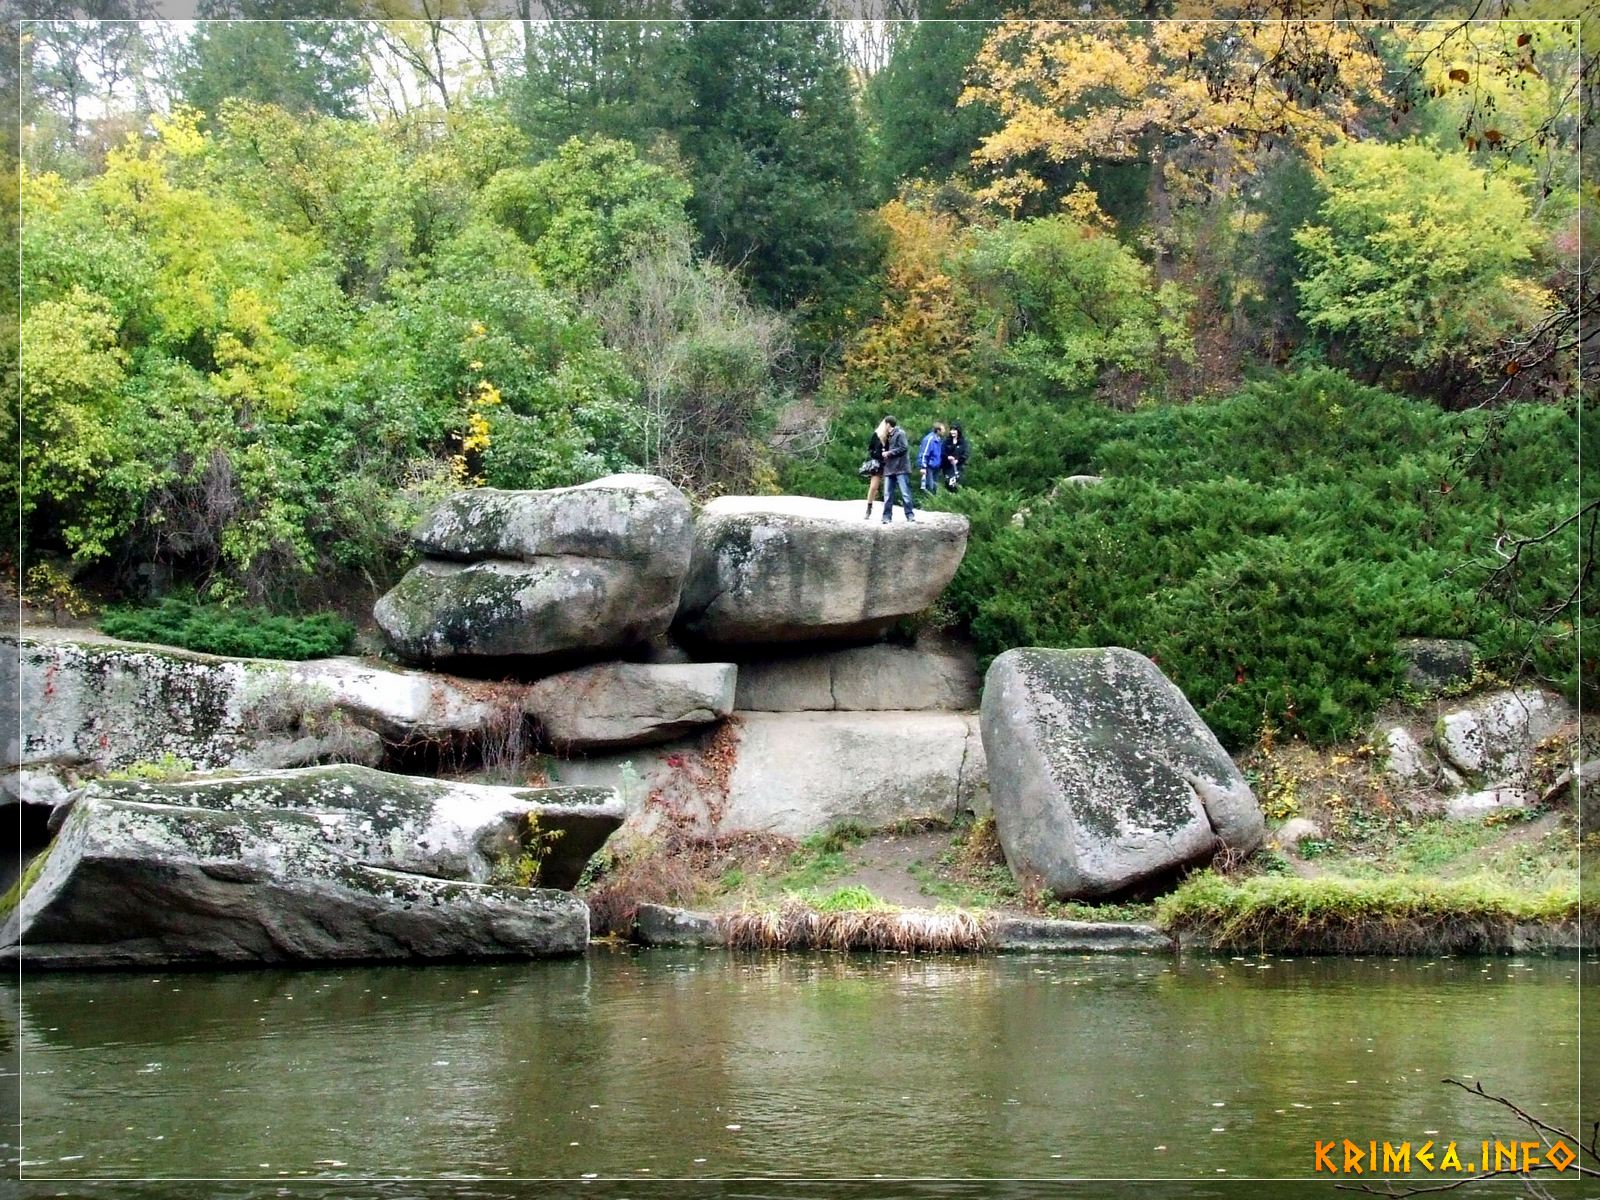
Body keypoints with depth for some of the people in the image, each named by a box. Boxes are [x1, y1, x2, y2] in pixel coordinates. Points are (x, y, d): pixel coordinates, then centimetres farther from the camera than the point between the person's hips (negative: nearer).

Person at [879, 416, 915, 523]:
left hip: (900, 468, -8)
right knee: (887, 494, 3)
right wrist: (885, 452, 3)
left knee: (905, 493, -5)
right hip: (889, 469, 8)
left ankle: (910, 515, 1)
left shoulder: (900, 433, -8)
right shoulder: (889, 435, 17)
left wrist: (889, 453, -12)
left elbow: (903, 448, -16)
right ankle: (887, 516, 5)